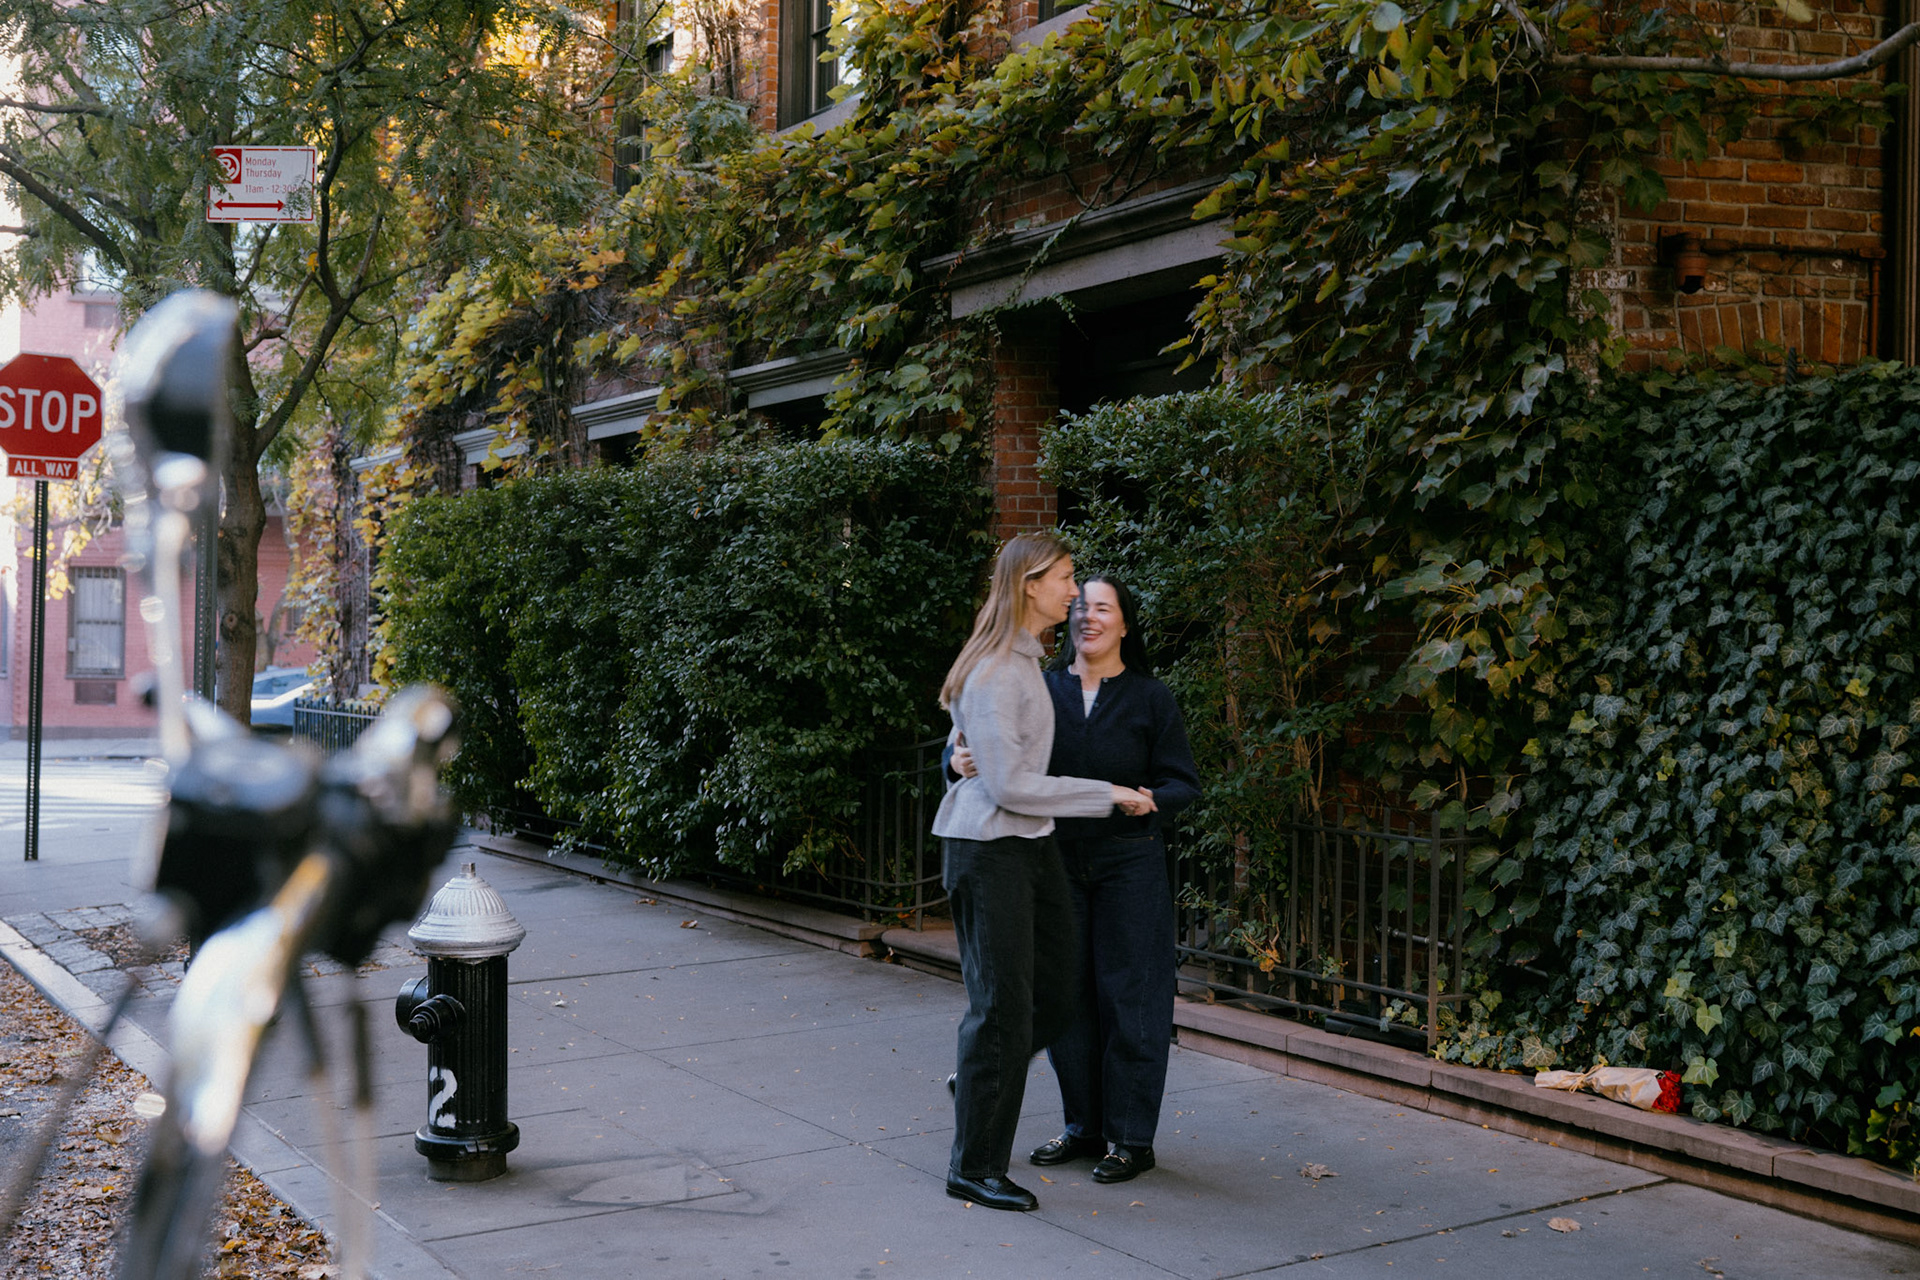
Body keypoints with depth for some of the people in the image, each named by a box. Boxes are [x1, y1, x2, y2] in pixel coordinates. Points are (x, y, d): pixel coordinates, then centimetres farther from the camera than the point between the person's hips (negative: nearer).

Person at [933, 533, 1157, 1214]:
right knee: (1005, 1005, -4)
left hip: (1031, 847, 9)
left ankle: (982, 1080, 33)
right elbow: (1008, 785, -20)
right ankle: (974, 1168, 8)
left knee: (1059, 991, 10)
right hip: (987, 851, -9)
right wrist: (1107, 794, -15)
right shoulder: (994, 672, -17)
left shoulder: (1028, 661, 13)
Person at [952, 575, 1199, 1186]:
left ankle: (1130, 1139, 11)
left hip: (1129, 861, -3)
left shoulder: (1151, 699, 0)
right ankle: (1084, 1127, 23)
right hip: (1057, 859, 3)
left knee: (1127, 995, -1)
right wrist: (961, 761, -20)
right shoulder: (1041, 691, 5)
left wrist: (1146, 799, -22)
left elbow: (1184, 783, -1)